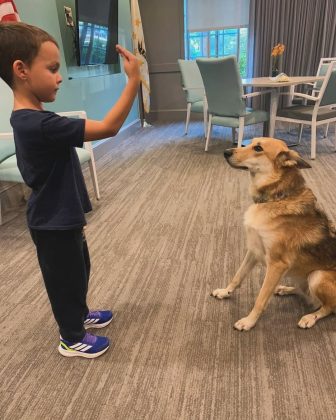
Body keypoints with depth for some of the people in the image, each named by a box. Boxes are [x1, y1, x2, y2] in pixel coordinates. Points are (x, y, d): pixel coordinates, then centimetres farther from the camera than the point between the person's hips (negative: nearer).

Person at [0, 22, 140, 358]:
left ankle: (79, 315, 49)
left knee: (79, 270, 25)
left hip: (60, 218, 9)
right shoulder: (41, 125, -30)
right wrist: (134, 80, -29)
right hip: (54, 224, -9)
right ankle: (72, 338, 35)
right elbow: (107, 128, -32)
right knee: (66, 278, 11)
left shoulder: (28, 119, 3)